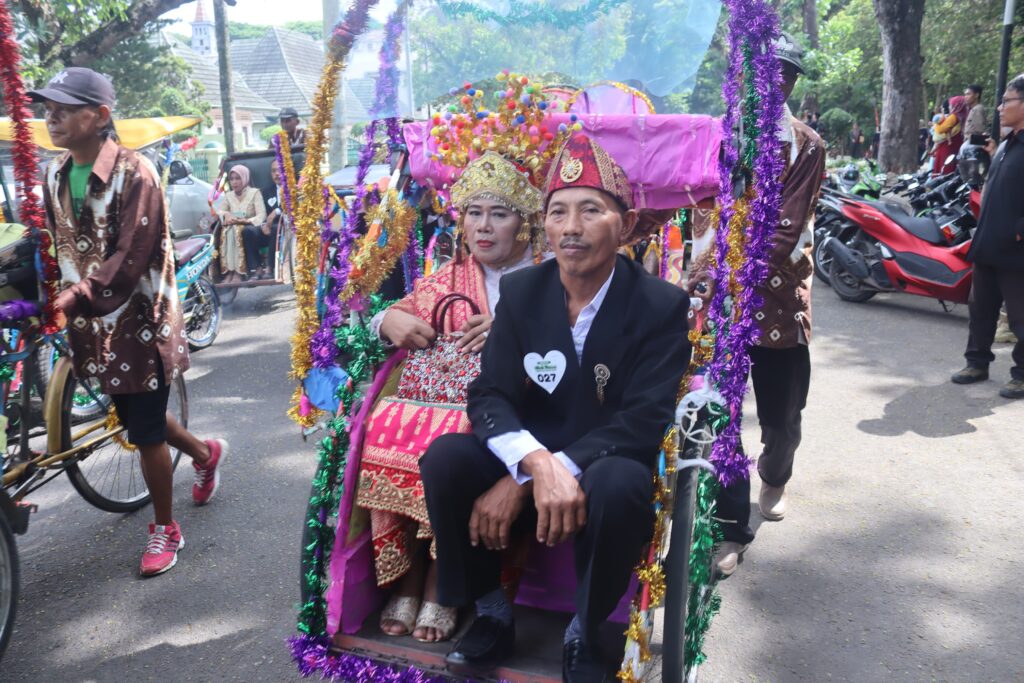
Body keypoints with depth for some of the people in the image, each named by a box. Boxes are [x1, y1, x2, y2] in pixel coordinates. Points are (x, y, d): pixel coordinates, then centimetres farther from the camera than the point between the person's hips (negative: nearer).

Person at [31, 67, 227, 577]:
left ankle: (164, 529, 21)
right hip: (94, 321, 7)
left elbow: (131, 258, -23)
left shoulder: (134, 173, -17)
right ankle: (206, 453, 47)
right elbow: (51, 244, 7)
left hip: (140, 320, -7)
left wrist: (73, 300, -32)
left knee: (145, 431, 1)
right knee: (136, 417, 19)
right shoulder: (55, 175, 5)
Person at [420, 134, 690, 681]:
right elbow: (489, 395, -8)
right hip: (525, 471, 3)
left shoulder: (662, 305, -11)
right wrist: (536, 464, -32)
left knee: (620, 484, -36)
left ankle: (583, 634, -6)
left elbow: (643, 422, -19)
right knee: (446, 457, -24)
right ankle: (492, 614, 1)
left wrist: (521, 482, -27)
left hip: (605, 473, -2)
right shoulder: (519, 291, -2)